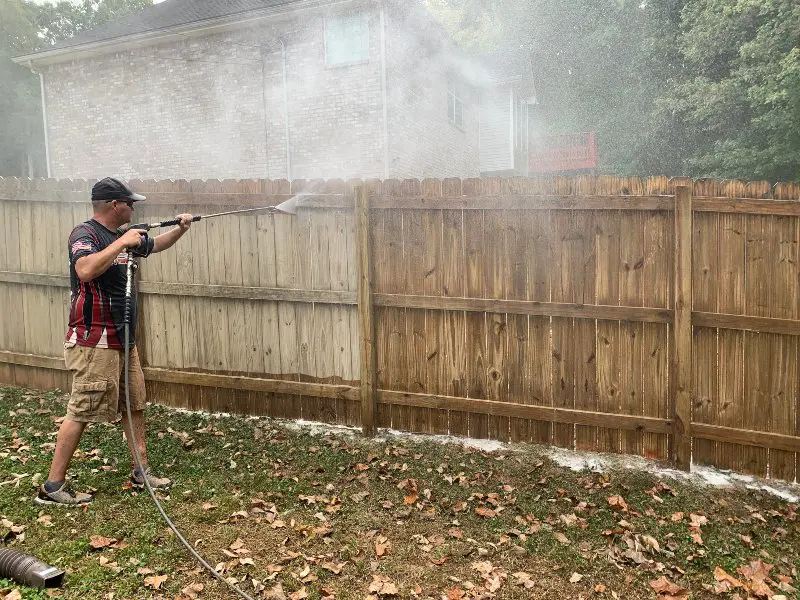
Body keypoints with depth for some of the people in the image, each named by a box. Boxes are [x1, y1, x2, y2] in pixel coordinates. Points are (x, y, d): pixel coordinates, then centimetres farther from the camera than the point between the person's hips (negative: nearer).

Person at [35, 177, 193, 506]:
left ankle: (141, 470, 24)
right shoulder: (85, 234, -13)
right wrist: (122, 242, -27)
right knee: (80, 412, -4)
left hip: (122, 340, 9)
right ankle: (53, 486, 6)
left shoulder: (122, 236, 11)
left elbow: (155, 245, 31)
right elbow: (85, 270, -34)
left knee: (134, 404, 13)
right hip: (94, 343, -9)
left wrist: (181, 228, 21)